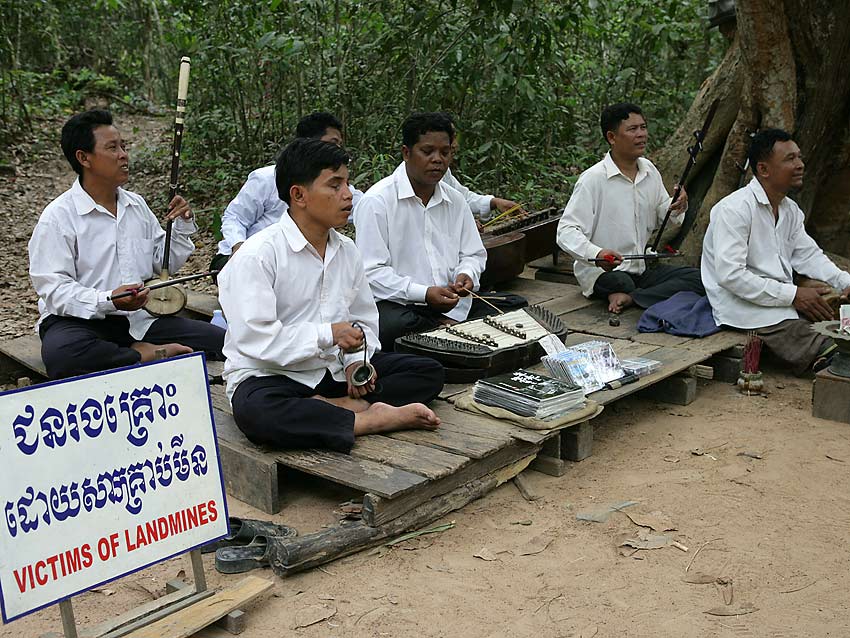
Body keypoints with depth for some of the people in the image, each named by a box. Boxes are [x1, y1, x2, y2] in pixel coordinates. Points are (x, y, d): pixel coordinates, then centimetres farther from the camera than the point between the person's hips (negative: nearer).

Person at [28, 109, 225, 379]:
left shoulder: (137, 205, 12)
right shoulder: (59, 216, -8)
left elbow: (166, 263, 19)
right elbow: (54, 288, -15)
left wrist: (182, 226, 2)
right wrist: (107, 301, -29)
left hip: (139, 317, 5)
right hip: (82, 318, -4)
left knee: (219, 339, -13)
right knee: (60, 355, -40)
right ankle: (142, 356, -19)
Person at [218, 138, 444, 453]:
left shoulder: (346, 250, 7)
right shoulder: (257, 255, -15)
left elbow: (364, 320, 14)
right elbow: (255, 339, -23)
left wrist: (356, 360, -7)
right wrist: (329, 335, -22)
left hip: (335, 369, 7)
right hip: (271, 375, -7)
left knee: (429, 373, -2)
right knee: (256, 413, -41)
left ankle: (324, 405, -19)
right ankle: (379, 419, -29)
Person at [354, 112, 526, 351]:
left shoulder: (455, 201, 13)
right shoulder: (376, 201, -9)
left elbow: (473, 254, 19)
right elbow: (371, 272, -15)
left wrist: (465, 275, -6)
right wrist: (424, 294, -23)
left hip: (452, 302, 5)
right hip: (397, 303, -5)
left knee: (517, 307, -11)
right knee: (393, 326, -39)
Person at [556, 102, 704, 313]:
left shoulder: (649, 171, 9)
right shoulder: (593, 179, -12)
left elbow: (662, 214, 21)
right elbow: (566, 232, -17)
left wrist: (677, 208, -4)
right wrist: (596, 254, -36)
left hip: (642, 268, 8)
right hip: (603, 272, -8)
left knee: (697, 279, -15)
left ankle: (630, 298, -23)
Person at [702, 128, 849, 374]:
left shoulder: (790, 209, 15)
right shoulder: (735, 209, -16)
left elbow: (808, 254, 20)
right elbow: (730, 275, -23)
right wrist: (792, 295, -21)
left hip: (782, 298, 9)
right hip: (743, 305, -9)